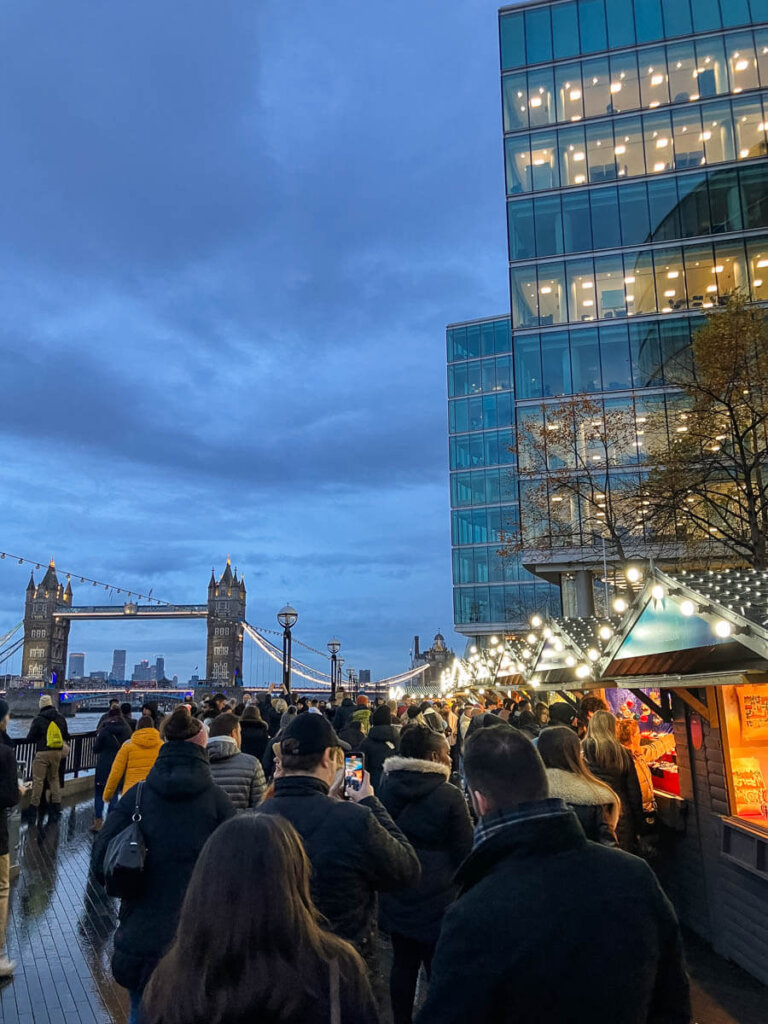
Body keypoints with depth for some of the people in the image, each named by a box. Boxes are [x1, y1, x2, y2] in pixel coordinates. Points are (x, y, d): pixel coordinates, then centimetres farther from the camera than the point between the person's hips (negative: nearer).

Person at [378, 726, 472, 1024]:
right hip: (436, 897, -5)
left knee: (403, 963, 17)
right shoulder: (448, 795, -18)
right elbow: (465, 851, -9)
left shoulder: (385, 787, -2)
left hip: (396, 895, 5)